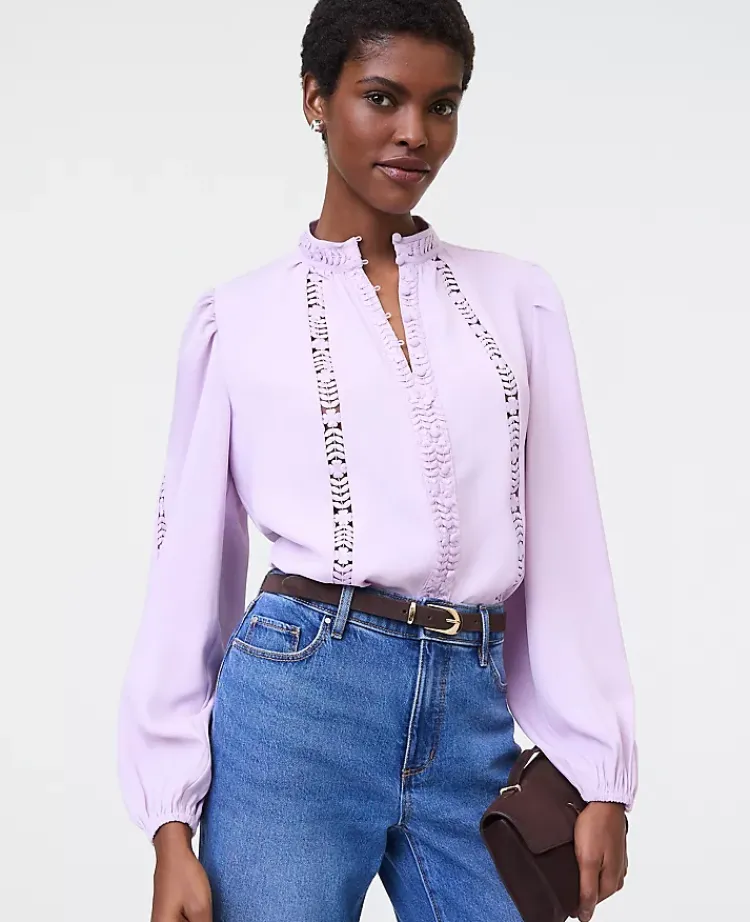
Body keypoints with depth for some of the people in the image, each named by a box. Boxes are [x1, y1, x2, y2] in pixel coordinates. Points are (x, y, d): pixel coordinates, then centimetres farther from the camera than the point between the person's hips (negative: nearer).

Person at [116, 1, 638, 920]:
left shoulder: (517, 297, 10)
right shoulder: (241, 315, 5)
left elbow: (565, 550, 9)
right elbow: (191, 565, 5)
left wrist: (601, 775, 4)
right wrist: (171, 826, 1)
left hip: (472, 721, 2)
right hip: (297, 699, -2)